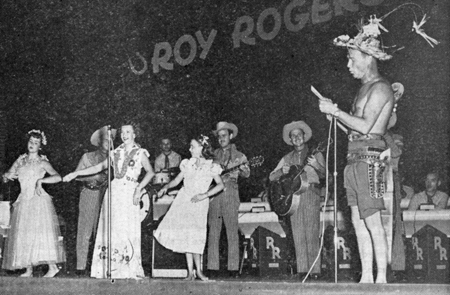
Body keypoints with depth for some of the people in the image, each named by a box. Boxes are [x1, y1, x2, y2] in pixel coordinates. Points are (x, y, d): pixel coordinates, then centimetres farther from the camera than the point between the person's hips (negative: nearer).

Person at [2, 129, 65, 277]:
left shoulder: (42, 162, 0)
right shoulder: (21, 160, 14)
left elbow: (58, 177, -13)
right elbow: (6, 177, 15)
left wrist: (40, 180, -18)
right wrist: (7, 176, -7)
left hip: (38, 200, -5)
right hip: (24, 201, 5)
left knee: (40, 233, -12)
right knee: (23, 235, 0)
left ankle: (52, 266, -9)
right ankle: (28, 269, 3)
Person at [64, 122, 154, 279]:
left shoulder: (140, 153, 5)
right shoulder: (116, 152, 17)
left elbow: (150, 172, -4)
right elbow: (99, 167, 19)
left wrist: (139, 188, -16)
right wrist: (76, 173, 15)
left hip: (129, 192, -4)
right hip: (114, 191, 4)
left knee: (128, 231, -9)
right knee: (110, 230, -2)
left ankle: (130, 270, -5)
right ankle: (110, 269, 0)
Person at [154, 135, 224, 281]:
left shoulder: (211, 166, 0)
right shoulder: (188, 164, 12)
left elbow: (220, 185, -4)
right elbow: (177, 180, 15)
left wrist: (205, 195, -12)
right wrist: (166, 187, -4)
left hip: (198, 203, -3)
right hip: (183, 200, 4)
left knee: (193, 235, -14)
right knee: (186, 235, -2)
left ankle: (198, 270, -2)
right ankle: (191, 271, 2)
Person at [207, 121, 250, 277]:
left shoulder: (238, 155, 10)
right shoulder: (213, 155, 18)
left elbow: (246, 174, -1)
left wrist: (240, 168, -21)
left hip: (230, 195, -2)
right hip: (214, 193, 3)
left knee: (232, 231, -6)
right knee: (213, 231, 0)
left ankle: (233, 267, -4)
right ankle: (212, 266, 2)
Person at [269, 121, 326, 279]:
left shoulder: (315, 154, 10)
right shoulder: (287, 158, 19)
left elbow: (324, 174, -3)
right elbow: (271, 177, 14)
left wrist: (317, 166, -24)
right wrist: (282, 171, -7)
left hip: (310, 193, -3)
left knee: (311, 233, -11)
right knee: (298, 234, 0)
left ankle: (314, 270, -10)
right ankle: (302, 270, 2)